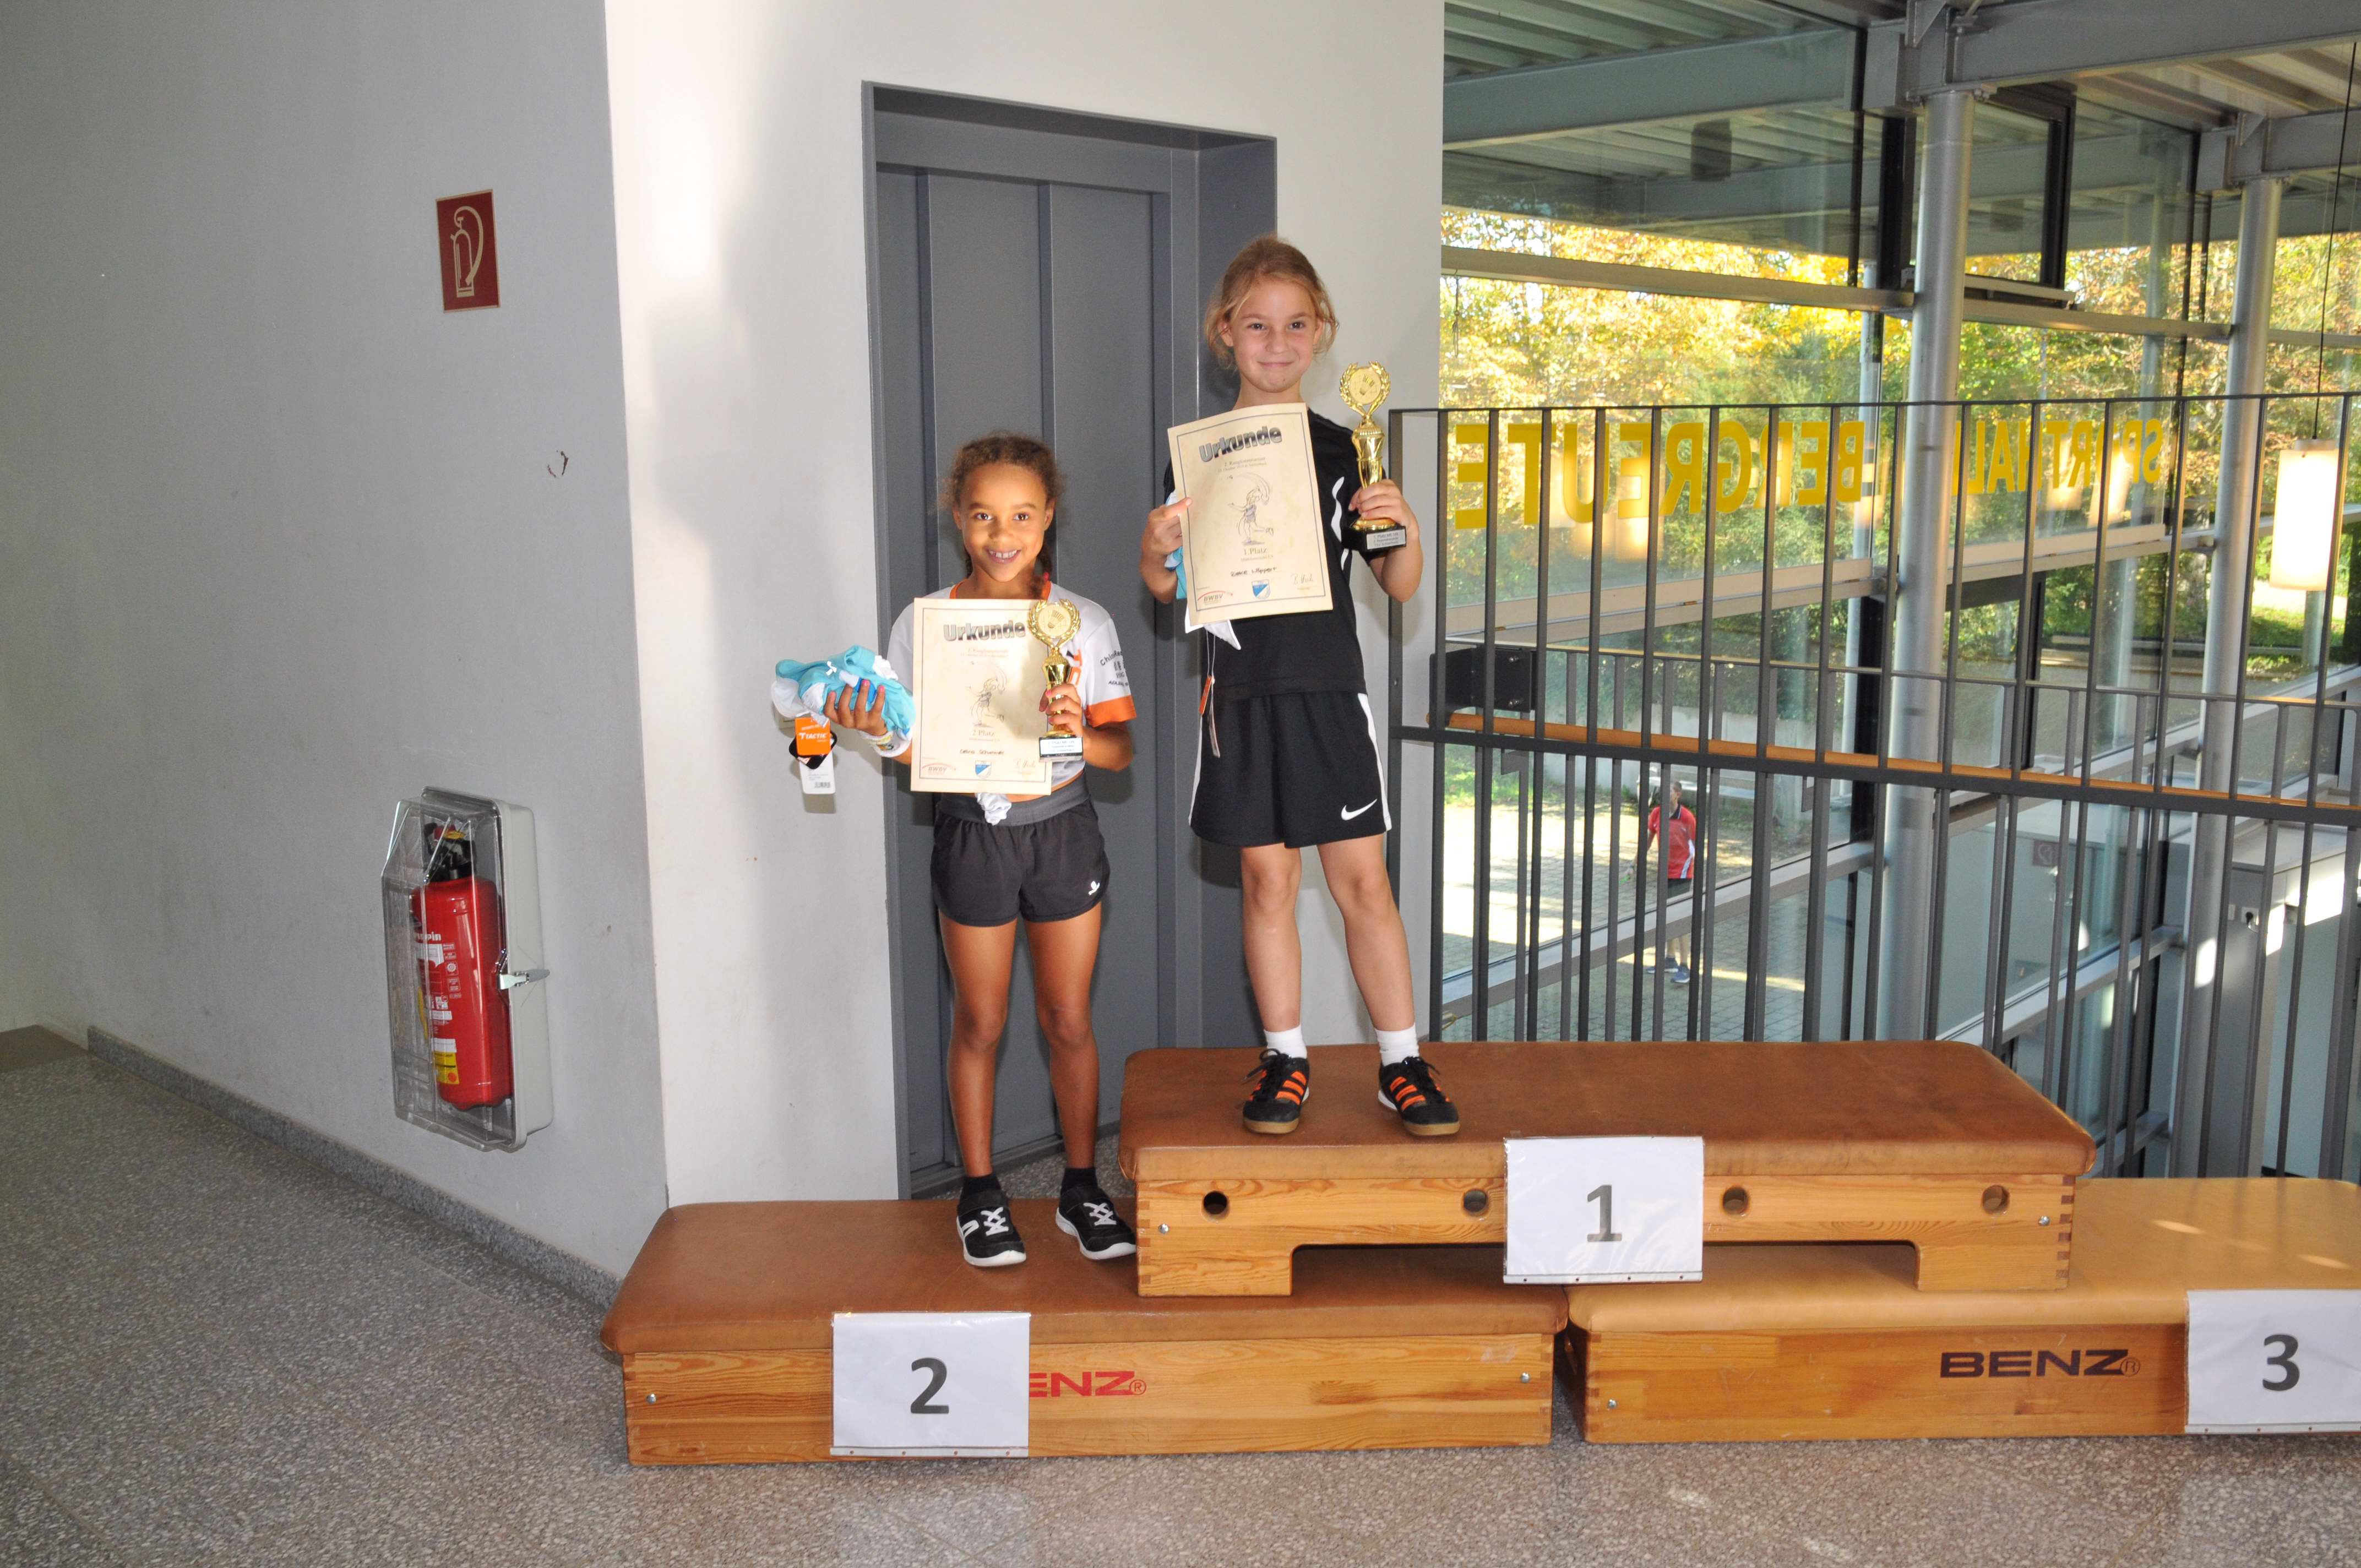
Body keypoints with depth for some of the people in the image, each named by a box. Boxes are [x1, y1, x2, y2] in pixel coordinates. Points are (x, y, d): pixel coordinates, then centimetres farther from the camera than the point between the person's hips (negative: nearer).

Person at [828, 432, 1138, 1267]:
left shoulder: (1085, 622, -2)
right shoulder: (924, 622, -3)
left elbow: (1120, 750, -4)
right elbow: (916, 747, 0)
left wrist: (1078, 729, -24)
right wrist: (879, 731, -21)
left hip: (1062, 828, 1)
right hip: (971, 833, 0)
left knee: (1068, 1018, 9)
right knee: (980, 1023, 10)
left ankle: (1082, 1189, 25)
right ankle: (980, 1194, 25)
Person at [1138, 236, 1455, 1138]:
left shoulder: (1341, 451, 4)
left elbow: (1399, 587, 5)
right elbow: (1166, 589, 4)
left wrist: (1404, 531, -14)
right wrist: (1157, 549, -17)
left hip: (1330, 690, 0)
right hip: (1242, 692, 0)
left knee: (1363, 881, 2)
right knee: (1267, 878, 7)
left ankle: (1402, 1062, 14)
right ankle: (1285, 1057, 21)